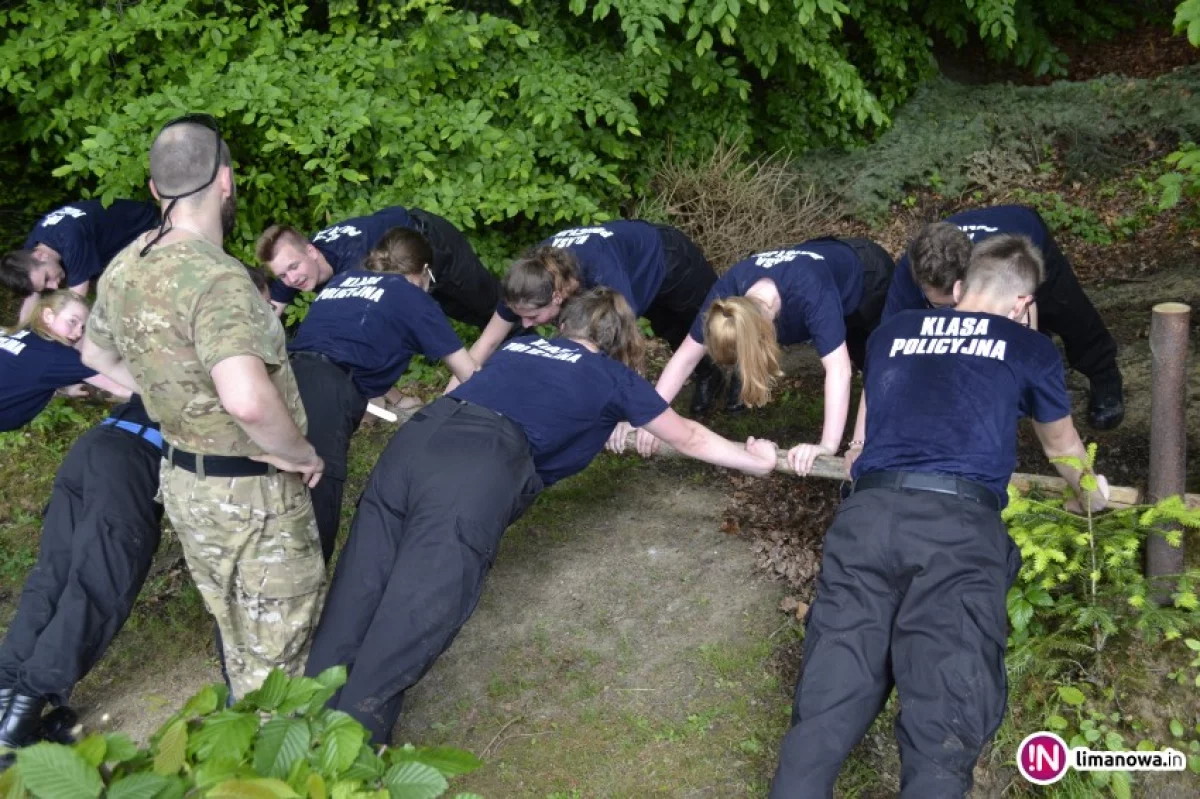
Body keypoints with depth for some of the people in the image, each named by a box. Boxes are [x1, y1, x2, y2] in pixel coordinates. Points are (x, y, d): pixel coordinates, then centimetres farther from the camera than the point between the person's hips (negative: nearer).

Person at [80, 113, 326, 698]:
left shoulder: (125, 266, 0)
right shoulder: (217, 278, -28)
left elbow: (97, 354, 18)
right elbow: (247, 400, -40)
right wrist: (298, 452, -22)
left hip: (182, 479, 8)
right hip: (252, 495, -8)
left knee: (238, 639, 25)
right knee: (276, 657, 9)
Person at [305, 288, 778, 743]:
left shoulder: (519, 346, 34)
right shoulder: (613, 375, 22)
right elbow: (688, 439, 36)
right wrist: (755, 461, 53)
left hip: (414, 440, 5)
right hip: (480, 470, -5)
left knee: (350, 613, 0)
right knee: (402, 634, -10)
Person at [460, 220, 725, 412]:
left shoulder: (603, 277, -49)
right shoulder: (533, 277, -31)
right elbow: (487, 342, -22)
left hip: (670, 261, -5)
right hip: (633, 255, 5)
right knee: (673, 334, 27)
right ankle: (706, 376, 54)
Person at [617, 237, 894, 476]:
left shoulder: (811, 293, -49)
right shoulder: (728, 291, -33)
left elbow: (838, 369, -54)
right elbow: (687, 356, -27)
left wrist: (828, 445, -61)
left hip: (869, 275, -4)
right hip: (826, 259, 4)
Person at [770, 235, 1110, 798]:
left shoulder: (892, 332, 27)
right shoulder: (1030, 349, 20)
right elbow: (1062, 448, 39)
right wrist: (1091, 493, 61)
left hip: (867, 514, 3)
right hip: (960, 526, -2)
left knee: (827, 706, -5)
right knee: (944, 725, -10)